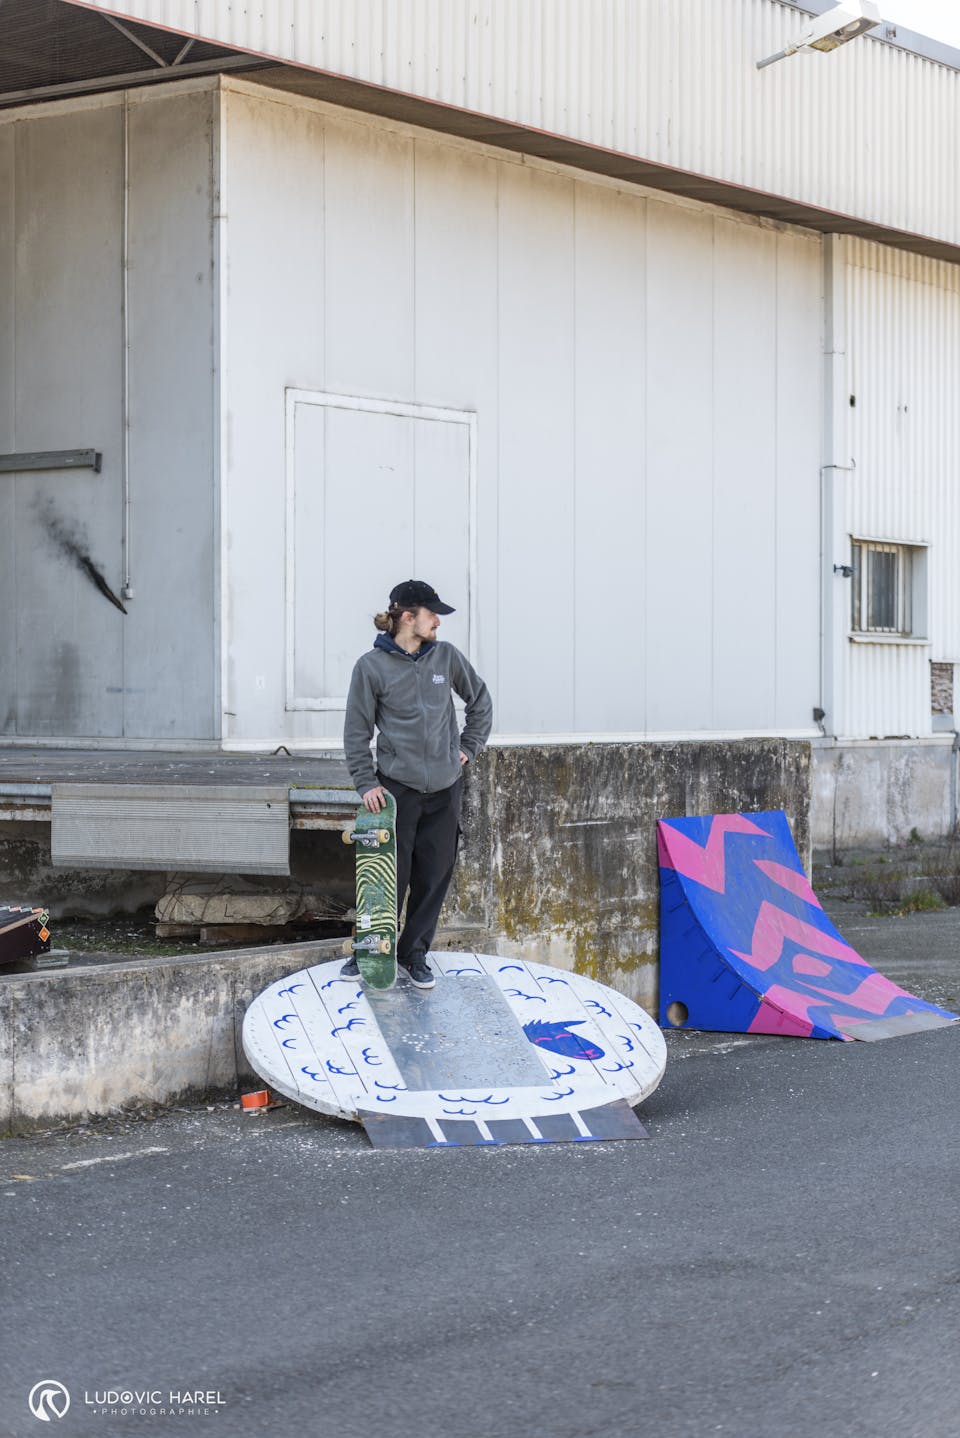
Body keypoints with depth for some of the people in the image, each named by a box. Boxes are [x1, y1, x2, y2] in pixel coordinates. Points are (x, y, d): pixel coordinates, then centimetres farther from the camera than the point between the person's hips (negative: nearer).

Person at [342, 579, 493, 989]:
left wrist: (469, 748, 13)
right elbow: (357, 730, -2)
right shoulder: (371, 666, -5)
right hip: (396, 787, -3)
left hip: (445, 789, 3)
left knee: (434, 877, 6)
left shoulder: (446, 656, 4)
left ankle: (415, 953, 21)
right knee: (391, 874, -1)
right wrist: (366, 783, -7)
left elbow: (480, 700, 19)